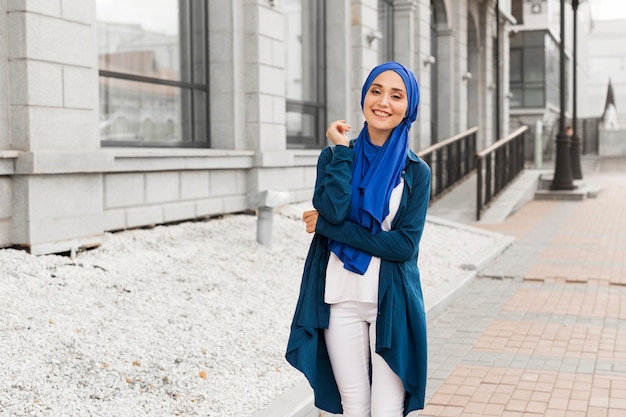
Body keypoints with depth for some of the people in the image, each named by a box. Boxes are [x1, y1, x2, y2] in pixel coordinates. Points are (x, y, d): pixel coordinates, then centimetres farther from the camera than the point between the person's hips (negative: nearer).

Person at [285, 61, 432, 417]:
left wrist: (327, 226, -12)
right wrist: (342, 149, -9)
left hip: (392, 303, -1)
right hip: (341, 300, 1)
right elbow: (333, 210, -15)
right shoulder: (335, 155, 4)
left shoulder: (416, 172, -1)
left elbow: (405, 244, -12)